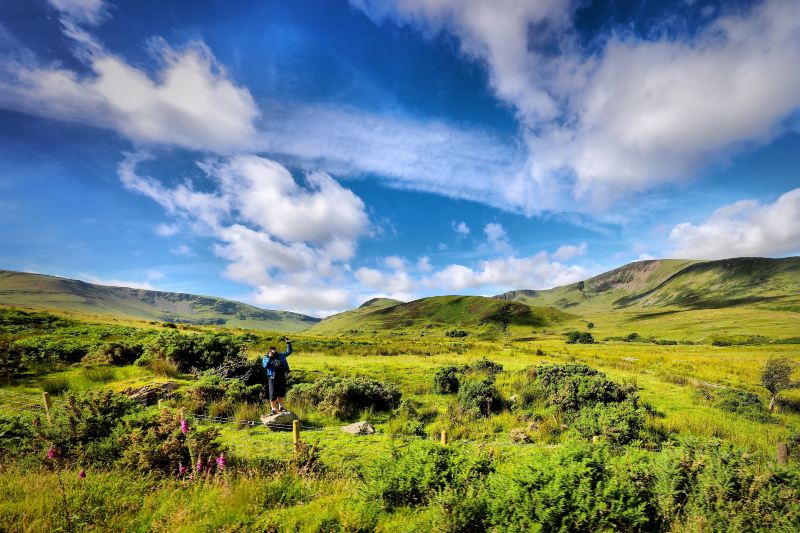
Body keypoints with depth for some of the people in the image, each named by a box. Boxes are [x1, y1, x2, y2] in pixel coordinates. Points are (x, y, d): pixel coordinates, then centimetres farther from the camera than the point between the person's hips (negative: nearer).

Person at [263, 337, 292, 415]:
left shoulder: (281, 355, 9)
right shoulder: (266, 358, 1)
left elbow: (289, 352, 17)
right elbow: (265, 365, -18)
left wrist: (288, 342, 10)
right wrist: (269, 357, -19)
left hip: (282, 378, 3)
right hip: (273, 379, -3)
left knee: (282, 394, 11)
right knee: (273, 395, 2)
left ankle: (281, 407, 29)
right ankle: (273, 409, 17)